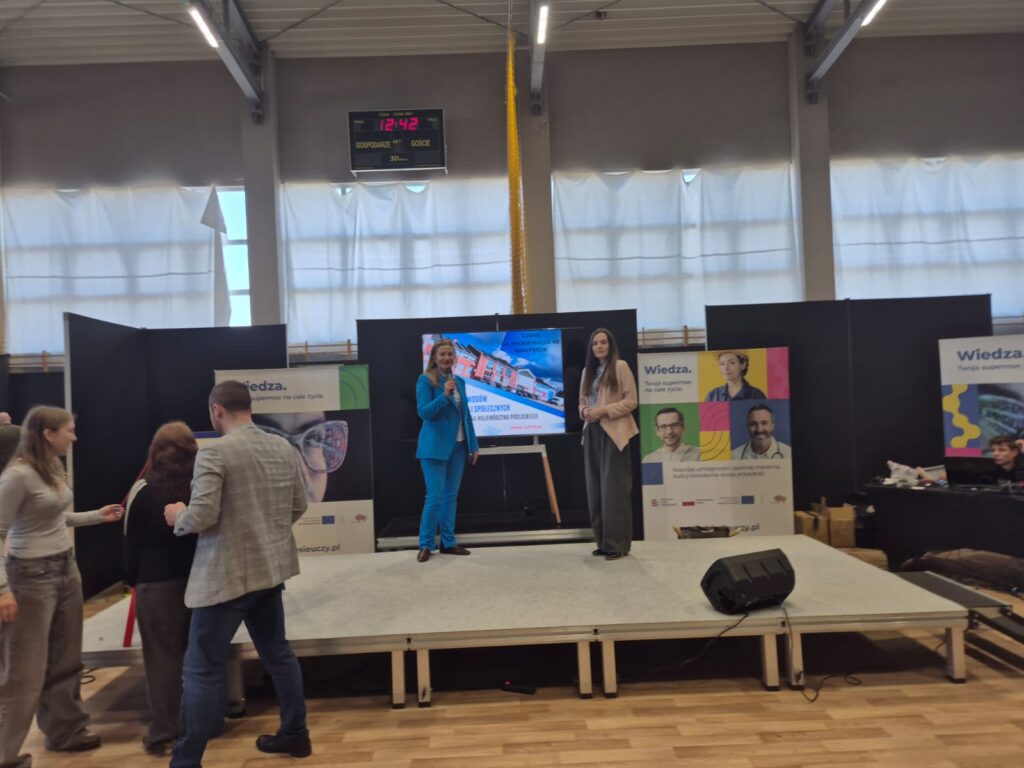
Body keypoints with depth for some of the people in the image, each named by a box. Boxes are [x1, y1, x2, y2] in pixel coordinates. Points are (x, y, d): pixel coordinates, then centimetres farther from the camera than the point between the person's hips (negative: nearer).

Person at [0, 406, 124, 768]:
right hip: (32, 575, -8)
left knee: (66, 660, 17)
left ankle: (65, 731, 33)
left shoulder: (54, 468, 6)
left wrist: (98, 515, 15)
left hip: (66, 568, 8)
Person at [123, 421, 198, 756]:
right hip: (200, 579, 3)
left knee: (163, 655, 5)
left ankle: (163, 732, 12)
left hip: (157, 583, -2)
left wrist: (133, 579, 10)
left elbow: (132, 542, -1)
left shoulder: (143, 490, -7)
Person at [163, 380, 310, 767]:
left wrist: (178, 517, 1)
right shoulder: (283, 447, 4)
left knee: (202, 669, 5)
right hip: (271, 567, 7)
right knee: (277, 651, 20)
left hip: (227, 575, -7)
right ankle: (295, 733, 33)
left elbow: (202, 517, -21)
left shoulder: (213, 452, -16)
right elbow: (299, 506, 9)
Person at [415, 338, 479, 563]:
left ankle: (448, 542, 19)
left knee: (451, 496, 10)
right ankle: (426, 544, 8)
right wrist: (444, 396, -28)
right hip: (435, 447, -6)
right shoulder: (425, 380, -7)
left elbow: (466, 415, 14)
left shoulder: (459, 381, 11)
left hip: (458, 446, 6)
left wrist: (473, 445, 12)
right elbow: (423, 412, -15)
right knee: (435, 496, -5)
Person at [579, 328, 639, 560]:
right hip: (592, 433, 6)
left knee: (613, 488, -5)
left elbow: (631, 401, -7)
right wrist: (584, 411, -3)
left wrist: (604, 410, -16)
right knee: (595, 488, 7)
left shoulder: (620, 366, -3)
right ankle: (603, 541, 16)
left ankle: (618, 543, 1)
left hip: (613, 433, -6)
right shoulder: (588, 370, 15)